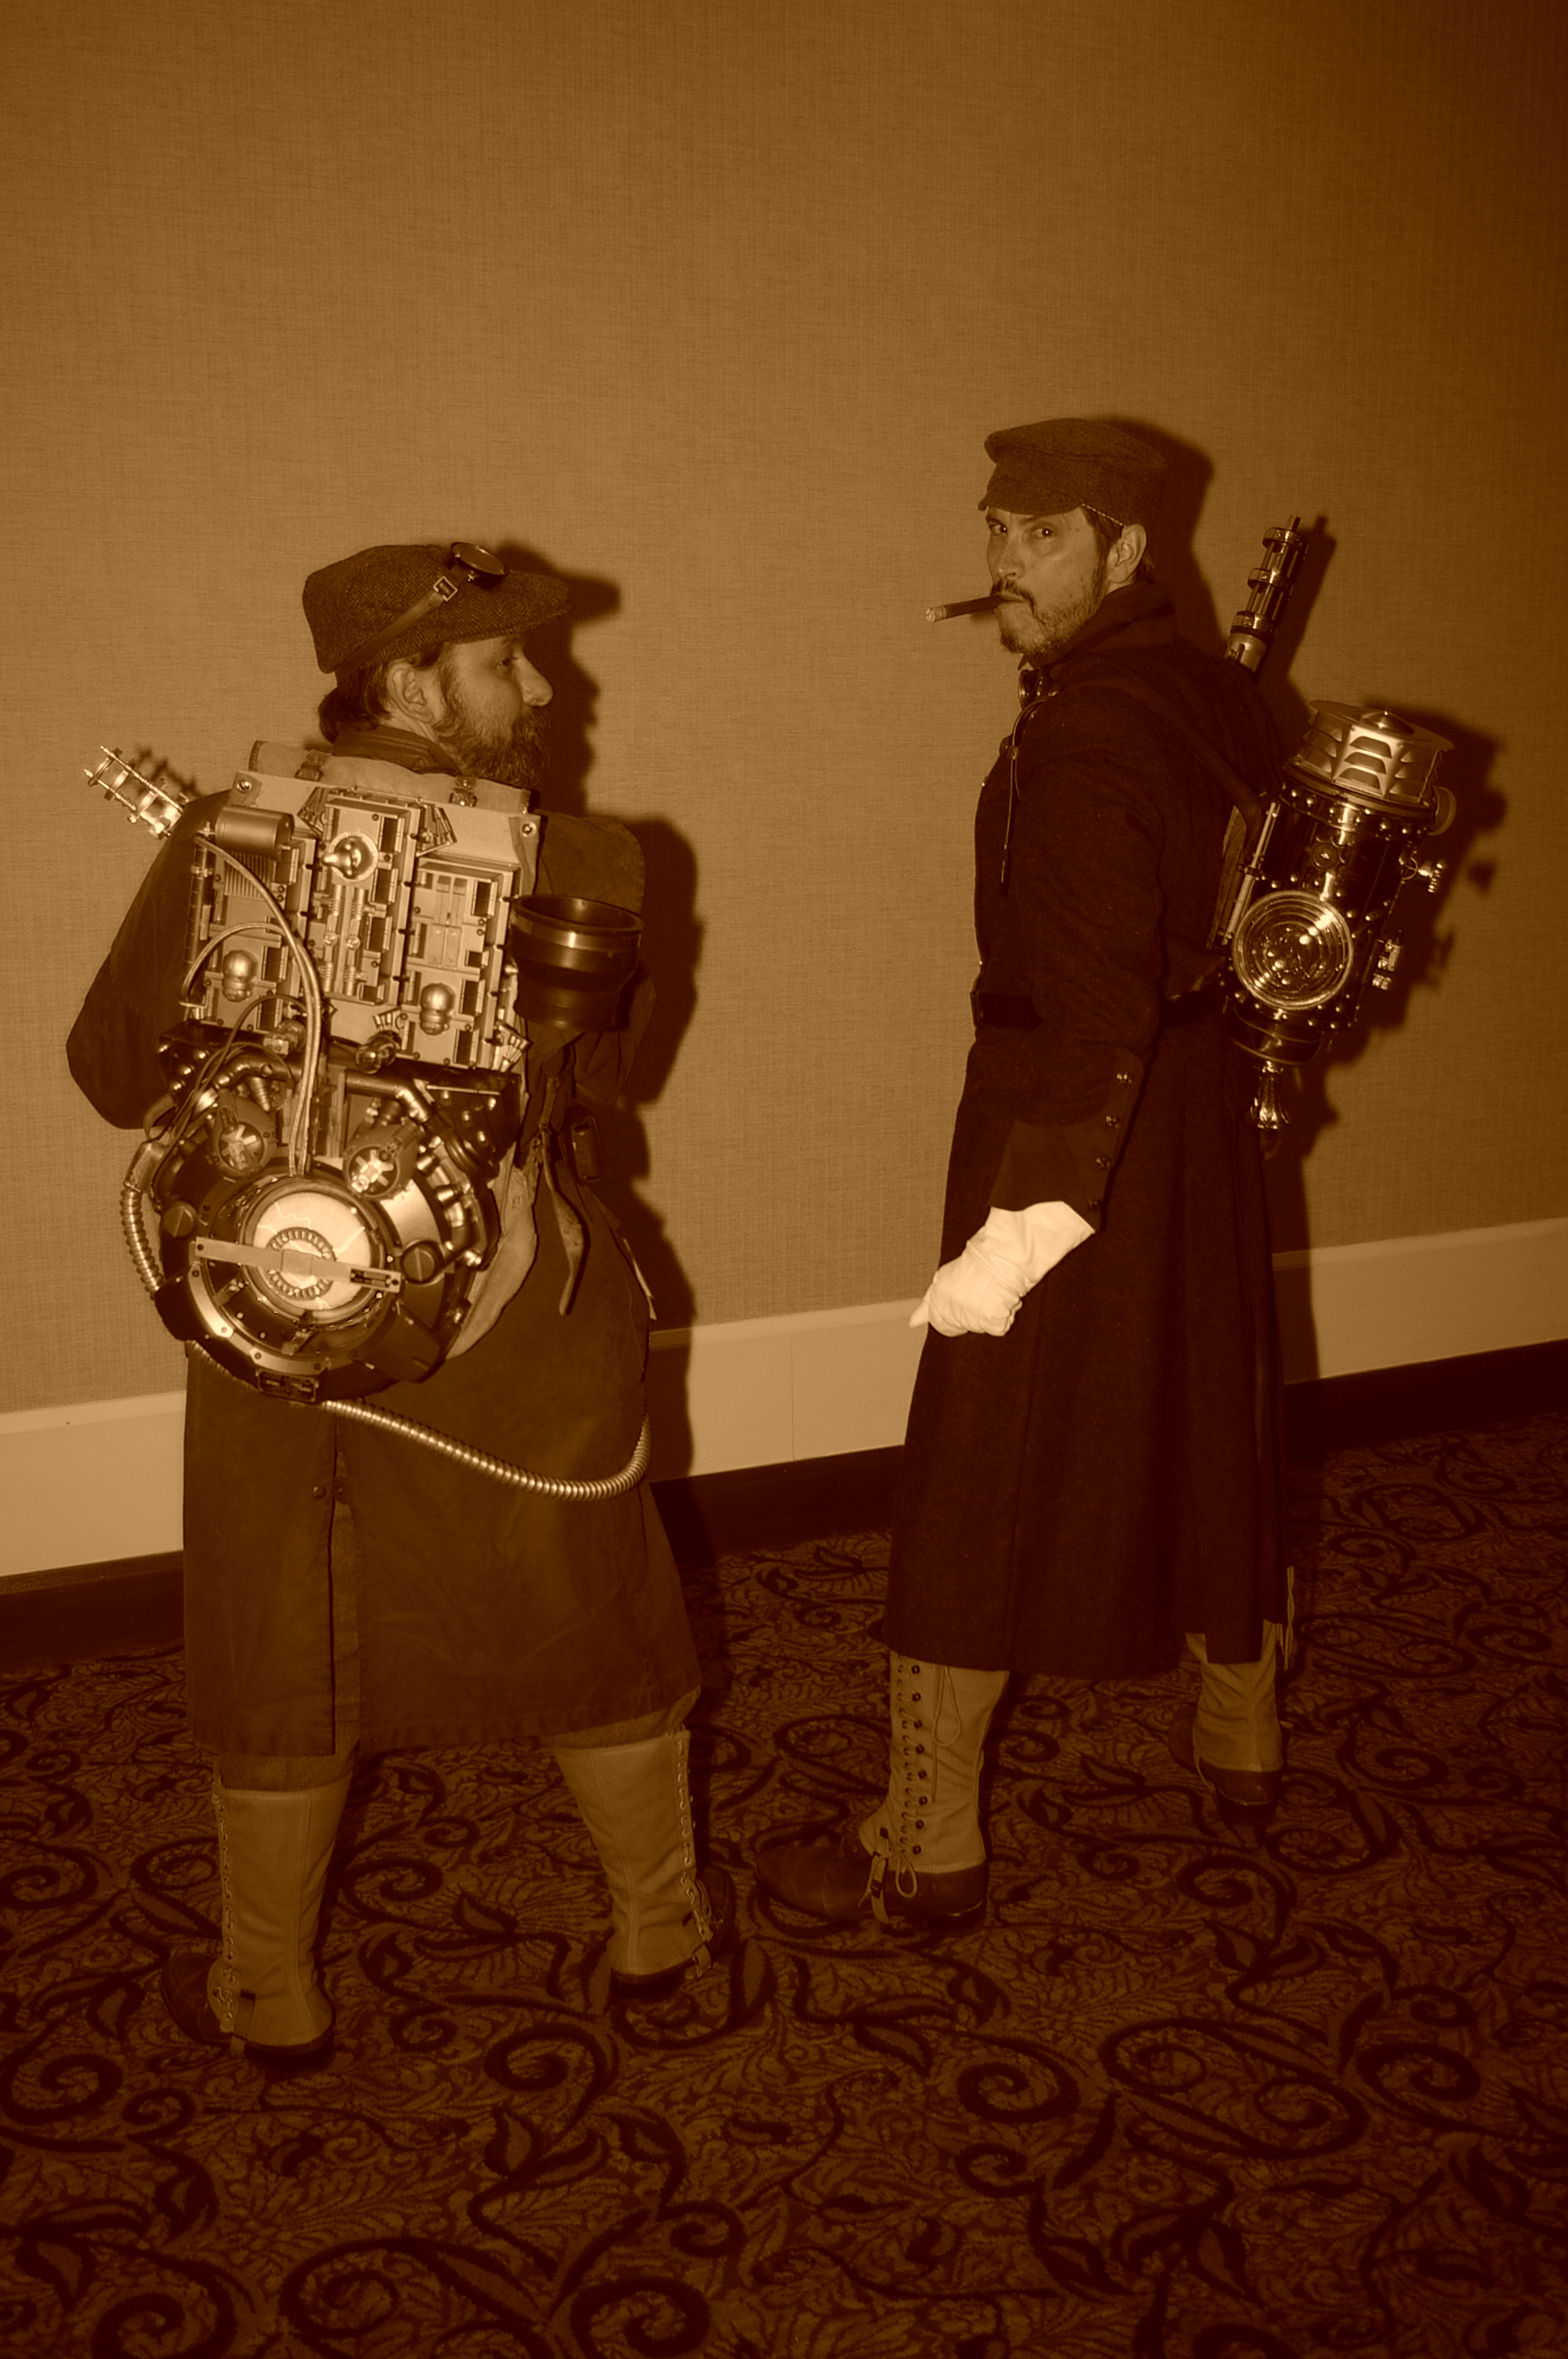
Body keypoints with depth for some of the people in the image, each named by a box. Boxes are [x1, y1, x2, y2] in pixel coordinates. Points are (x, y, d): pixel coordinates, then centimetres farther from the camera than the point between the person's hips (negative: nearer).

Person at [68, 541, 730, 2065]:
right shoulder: (583, 870, -16)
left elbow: (115, 1072, -2)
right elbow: (601, 1064, 0)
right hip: (518, 1327, -1)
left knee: (277, 1660, 18)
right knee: (591, 1619, 20)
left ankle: (272, 1997, 35)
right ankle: (658, 1923, 39)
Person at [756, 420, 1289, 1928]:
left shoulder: (1080, 743, -24)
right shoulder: (1197, 690, 4)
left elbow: (1101, 1012, -31)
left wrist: (1026, 1224, -35)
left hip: (1072, 1117, -9)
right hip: (1196, 1096, 9)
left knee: (981, 1473, 1)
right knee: (1202, 1410, 21)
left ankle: (924, 1849, 13)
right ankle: (1241, 1733, 40)